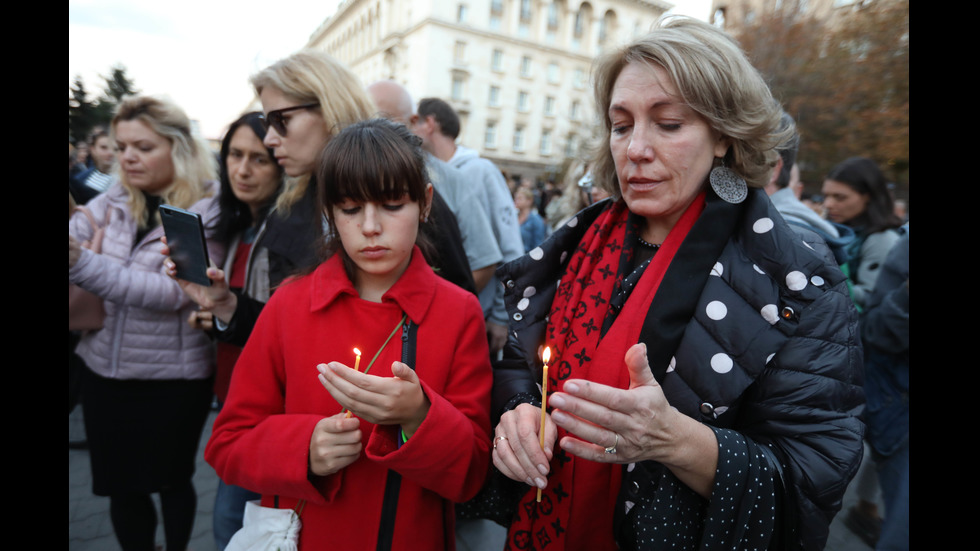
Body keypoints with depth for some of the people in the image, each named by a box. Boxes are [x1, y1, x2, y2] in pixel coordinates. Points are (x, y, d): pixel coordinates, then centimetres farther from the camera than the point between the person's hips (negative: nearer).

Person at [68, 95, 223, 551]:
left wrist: (81, 264, -32)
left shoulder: (208, 213, -14)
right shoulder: (112, 202, 3)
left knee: (171, 480, 14)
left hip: (174, 377, -4)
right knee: (119, 485, 16)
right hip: (105, 370, 5)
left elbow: (173, 292, -23)